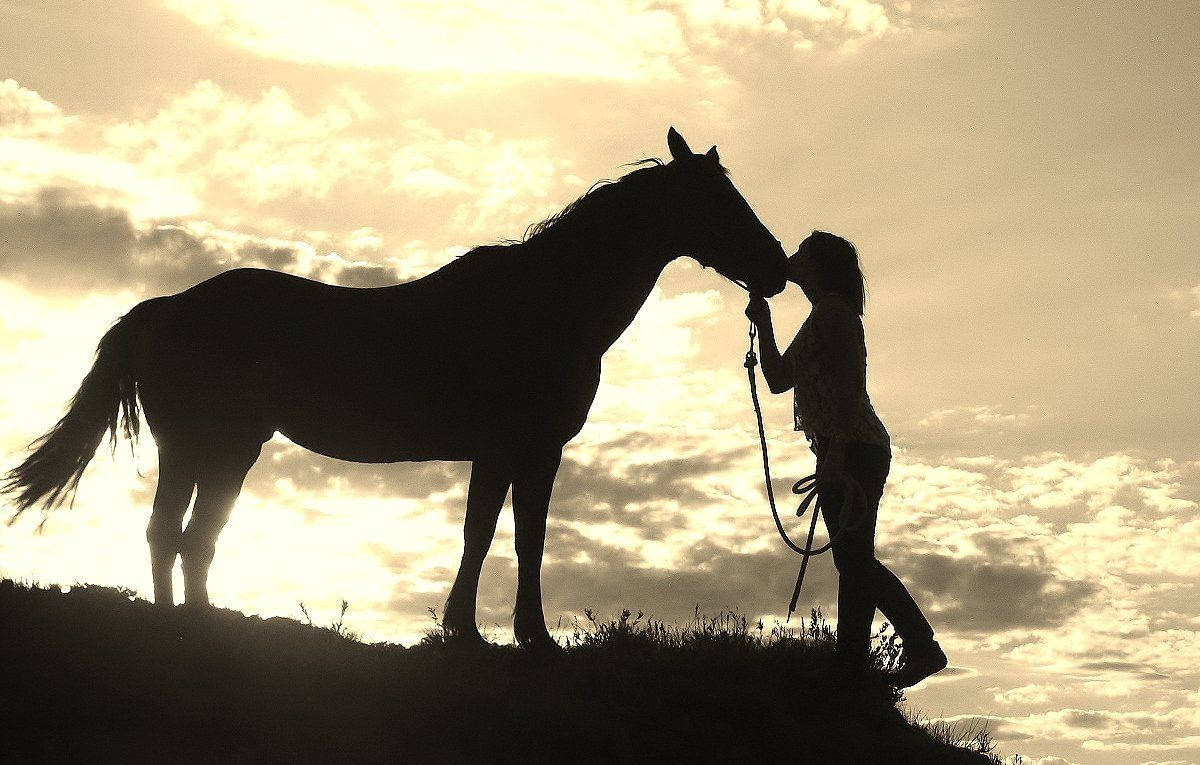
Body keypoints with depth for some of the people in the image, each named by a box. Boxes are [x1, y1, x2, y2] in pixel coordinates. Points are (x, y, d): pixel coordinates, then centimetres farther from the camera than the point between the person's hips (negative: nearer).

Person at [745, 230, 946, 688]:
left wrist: (836, 449, -27)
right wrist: (763, 321, 19)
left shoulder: (833, 313, -8)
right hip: (848, 454, 11)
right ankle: (851, 660, 13)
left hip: (852, 449, -11)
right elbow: (778, 380, 25)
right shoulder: (822, 319, 23)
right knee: (853, 560, 10)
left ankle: (922, 647, -12)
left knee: (855, 560, -12)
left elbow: (849, 382, -20)